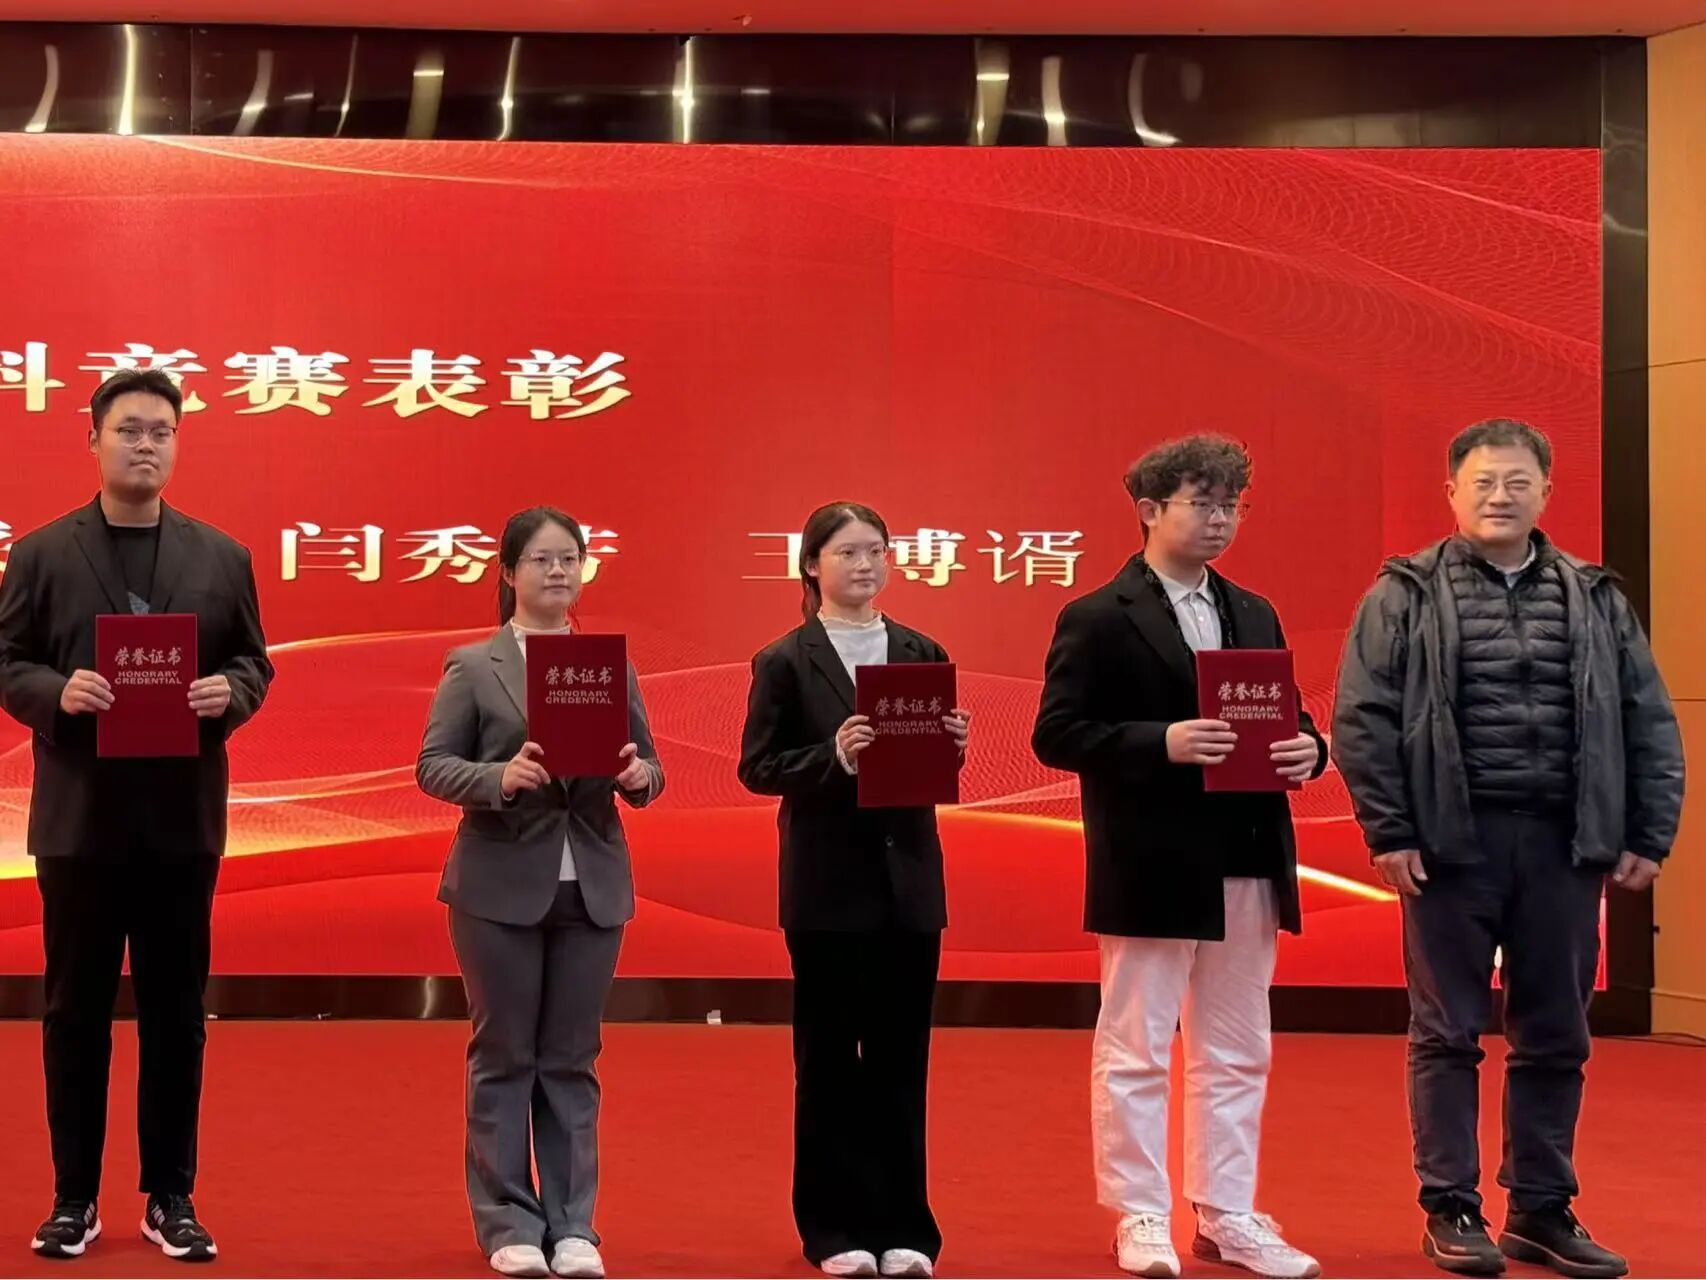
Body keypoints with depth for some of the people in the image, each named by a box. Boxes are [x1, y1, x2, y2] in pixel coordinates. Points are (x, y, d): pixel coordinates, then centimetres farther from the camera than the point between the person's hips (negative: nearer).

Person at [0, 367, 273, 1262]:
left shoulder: (221, 558, 7)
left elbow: (254, 664, 8)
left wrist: (228, 693, -14)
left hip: (183, 817, 1)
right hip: (80, 817, -1)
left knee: (176, 1013, 6)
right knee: (75, 1011, 6)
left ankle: (171, 1197, 16)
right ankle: (74, 1197, 17)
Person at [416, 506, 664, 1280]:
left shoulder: (614, 664, 8)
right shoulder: (473, 666, -1)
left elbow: (647, 766, 8)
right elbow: (432, 766, -6)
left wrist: (640, 775, -15)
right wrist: (501, 777, -23)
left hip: (593, 887, 3)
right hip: (500, 887, -3)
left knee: (572, 1060, 9)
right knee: (504, 1056, 5)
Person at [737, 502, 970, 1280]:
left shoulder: (923, 654, 8)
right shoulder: (785, 662, -3)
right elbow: (758, 767, -7)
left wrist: (952, 744, -10)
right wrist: (832, 757, -22)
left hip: (910, 880, 3)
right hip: (828, 886, -3)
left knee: (900, 1058, 8)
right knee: (829, 1058, 5)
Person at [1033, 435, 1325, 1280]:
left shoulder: (1255, 617, 15)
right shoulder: (1097, 620, -5)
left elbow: (1286, 717, 18)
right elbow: (1056, 734, -12)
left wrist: (1306, 750, -6)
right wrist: (1162, 743, -23)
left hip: (1247, 867, 7)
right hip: (1151, 869, -6)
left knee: (1237, 1054, 12)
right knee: (1134, 1051, 2)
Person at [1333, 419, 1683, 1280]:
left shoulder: (1597, 600, 10)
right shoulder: (1406, 596, 0)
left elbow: (1650, 723, 10)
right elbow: (1363, 718, -4)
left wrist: (1649, 837, 4)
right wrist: (1389, 832, -9)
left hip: (1564, 846, 3)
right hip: (1452, 843, -3)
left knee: (1555, 1038, 9)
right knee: (1448, 1033, 4)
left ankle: (1542, 1210, 21)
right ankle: (1451, 1211, 14)